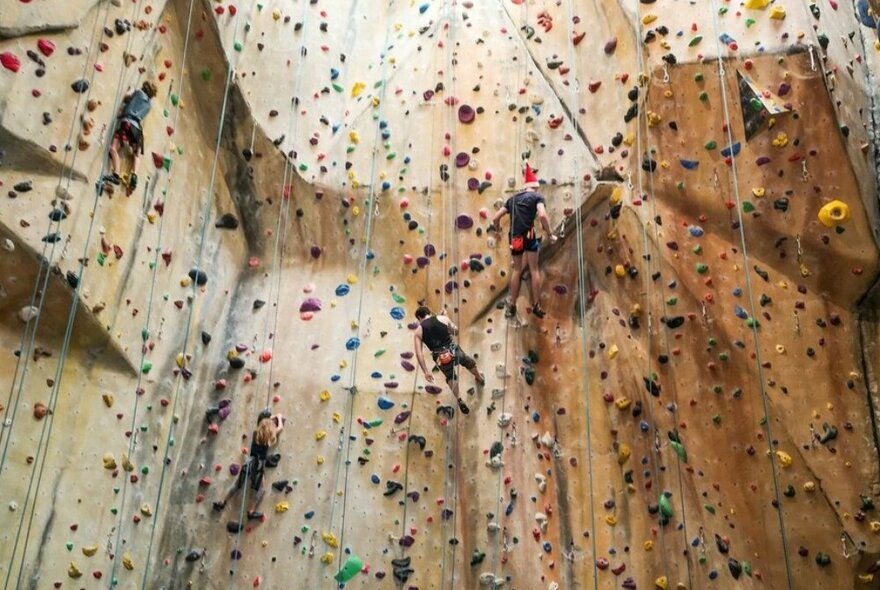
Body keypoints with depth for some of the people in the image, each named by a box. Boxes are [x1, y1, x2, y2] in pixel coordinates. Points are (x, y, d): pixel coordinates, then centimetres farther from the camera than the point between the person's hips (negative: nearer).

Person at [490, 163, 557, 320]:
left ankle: (512, 306, 16)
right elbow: (542, 215, -13)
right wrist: (550, 234, -5)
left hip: (514, 237, 4)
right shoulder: (536, 196, 7)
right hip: (528, 234, -4)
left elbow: (496, 217, 19)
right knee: (534, 270, 4)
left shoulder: (513, 198, 21)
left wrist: (497, 230, 38)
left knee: (517, 270, 15)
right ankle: (536, 305, 3)